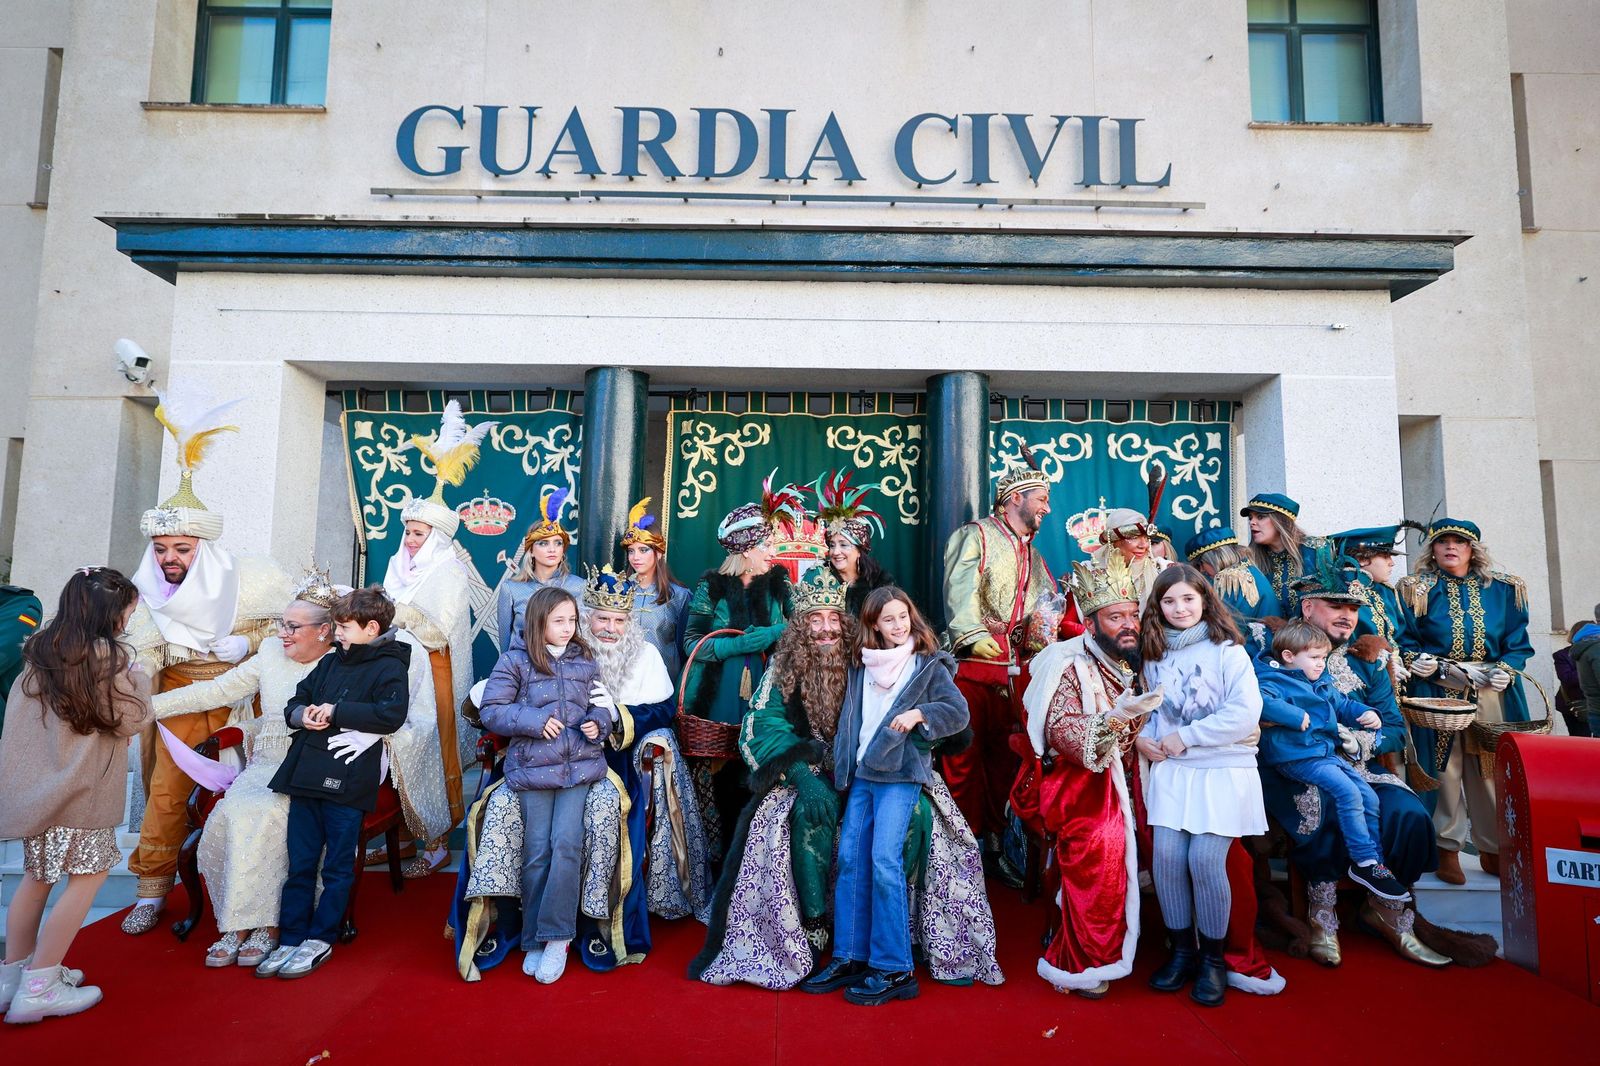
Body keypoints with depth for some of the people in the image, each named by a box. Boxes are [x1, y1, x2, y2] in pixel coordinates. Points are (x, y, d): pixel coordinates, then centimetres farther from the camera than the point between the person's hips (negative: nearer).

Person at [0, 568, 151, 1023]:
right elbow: (132, 720, -10)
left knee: (37, 875, 19)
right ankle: (38, 989, 5)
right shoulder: (112, 657, -16)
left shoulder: (40, 652, 5)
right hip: (81, 790, -8)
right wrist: (139, 678, 3)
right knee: (88, 876, 3)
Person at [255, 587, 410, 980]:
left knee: (337, 866, 6)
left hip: (347, 782, -6)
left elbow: (391, 714, -20)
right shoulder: (330, 662, 16)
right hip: (306, 775, 7)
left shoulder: (390, 668, -6)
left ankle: (320, 940, 19)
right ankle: (290, 940, 23)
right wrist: (301, 714, -2)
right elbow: (295, 701, 22)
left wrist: (337, 711, -16)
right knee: (300, 863, 13)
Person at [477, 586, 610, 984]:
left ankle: (556, 936, 3)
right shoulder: (515, 660, 0)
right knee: (537, 852, 1)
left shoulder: (584, 660, 11)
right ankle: (534, 941, 17)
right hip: (532, 768, -2)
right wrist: (535, 721, -13)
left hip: (580, 766, 2)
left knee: (566, 844, -10)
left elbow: (601, 704, 18)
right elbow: (490, 711, -3)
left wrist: (597, 723, -4)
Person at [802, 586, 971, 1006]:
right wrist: (843, 768, 12)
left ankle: (895, 970, -4)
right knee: (850, 860, 3)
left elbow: (959, 711, -6)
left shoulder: (928, 665, 1)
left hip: (900, 774, -5)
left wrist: (919, 713, -17)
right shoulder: (861, 665, 15)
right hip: (861, 773, 6)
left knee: (884, 861, -13)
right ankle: (850, 958, 12)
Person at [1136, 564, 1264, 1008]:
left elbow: (1245, 713, -13)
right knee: (1166, 856, -6)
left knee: (1205, 860, -11)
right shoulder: (1154, 654, 10)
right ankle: (1181, 951, 15)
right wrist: (1143, 736, -4)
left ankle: (1213, 959, 12)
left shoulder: (1227, 651, -5)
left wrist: (1186, 737, -13)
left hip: (1223, 769, -4)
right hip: (1169, 770, 4)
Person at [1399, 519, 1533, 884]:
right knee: (1444, 768, -1)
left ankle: (1492, 849, 20)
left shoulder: (1502, 590, 10)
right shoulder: (1417, 590, 4)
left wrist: (1507, 669, -8)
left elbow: (1517, 641, 9)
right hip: (1437, 691, -2)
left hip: (1491, 692, 2)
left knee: (1491, 768, 6)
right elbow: (1405, 638, 3)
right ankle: (1447, 850, 10)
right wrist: (1415, 659, -16)